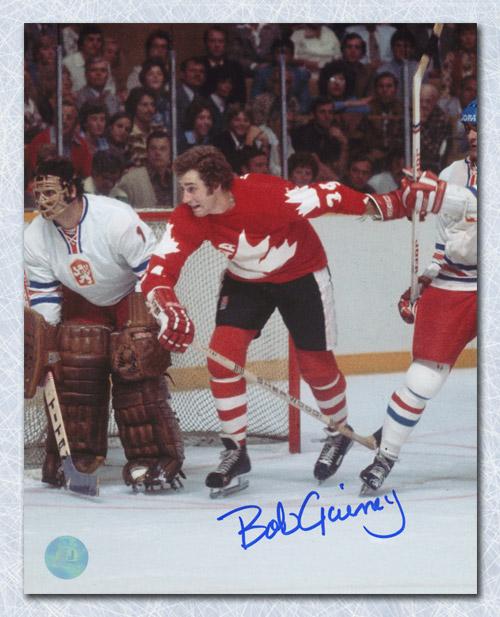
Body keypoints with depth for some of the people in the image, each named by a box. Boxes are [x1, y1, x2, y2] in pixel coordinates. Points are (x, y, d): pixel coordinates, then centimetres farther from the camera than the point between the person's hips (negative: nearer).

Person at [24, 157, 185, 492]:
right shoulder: (36, 236, -13)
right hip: (83, 303, 5)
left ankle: (153, 459, -10)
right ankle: (75, 457, 5)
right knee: (72, 372, -7)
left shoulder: (116, 219, -32)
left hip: (132, 297, -5)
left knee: (137, 375, -17)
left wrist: (162, 323, -27)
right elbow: (43, 297, -4)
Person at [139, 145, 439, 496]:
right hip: (245, 280, 4)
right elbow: (158, 270, -27)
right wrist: (168, 308, -47)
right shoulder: (189, 219, -23)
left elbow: (326, 197, -29)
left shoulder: (264, 195, -37)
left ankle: (339, 432, 34)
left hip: (301, 273, -4)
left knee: (316, 365, 4)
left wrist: (379, 206, -31)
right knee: (223, 354, -12)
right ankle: (236, 451, 1)